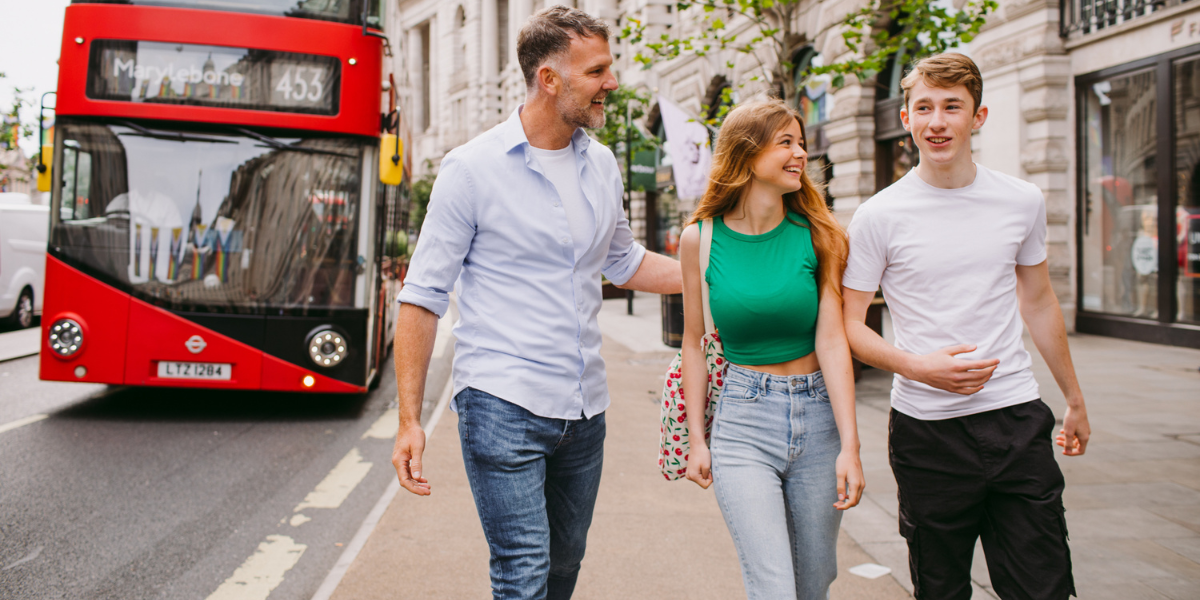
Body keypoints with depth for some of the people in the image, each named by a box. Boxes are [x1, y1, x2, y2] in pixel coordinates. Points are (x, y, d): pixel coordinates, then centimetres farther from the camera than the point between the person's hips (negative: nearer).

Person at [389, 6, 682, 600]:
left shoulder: (602, 165, 8)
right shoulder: (472, 168, -9)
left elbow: (625, 261, 22)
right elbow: (423, 295, -8)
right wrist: (409, 419, -13)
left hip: (584, 408, 6)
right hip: (503, 405, -6)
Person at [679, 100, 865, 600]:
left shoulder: (817, 234, -1)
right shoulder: (700, 238, -2)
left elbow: (831, 339, -7)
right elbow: (694, 343, 5)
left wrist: (850, 444, -12)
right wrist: (697, 439, 5)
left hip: (818, 414, 2)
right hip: (742, 419, -2)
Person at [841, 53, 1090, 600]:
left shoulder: (1023, 202, 4)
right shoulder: (879, 216, -5)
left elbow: (1038, 303, 17)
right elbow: (848, 324, -2)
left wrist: (1075, 400, 23)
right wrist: (918, 366, -19)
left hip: (1018, 419, 2)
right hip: (926, 428, -2)